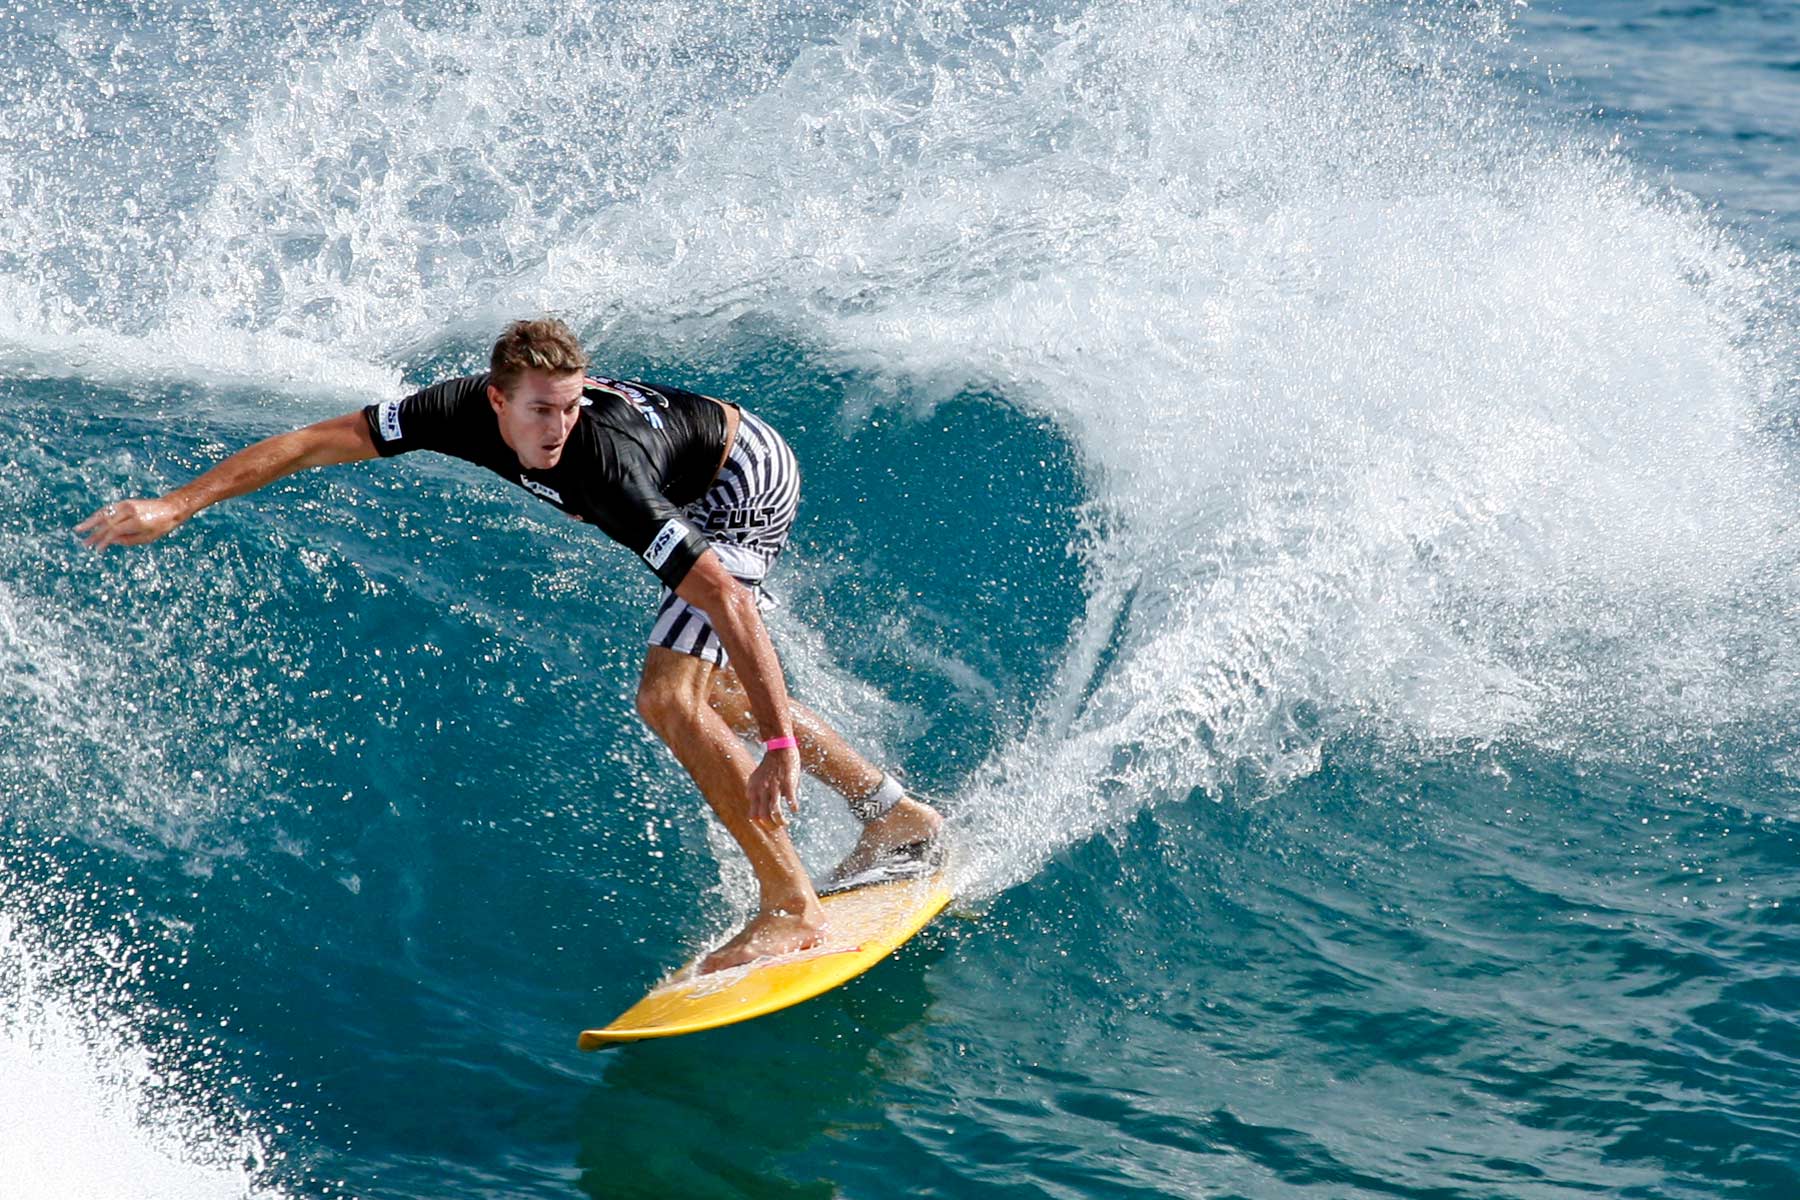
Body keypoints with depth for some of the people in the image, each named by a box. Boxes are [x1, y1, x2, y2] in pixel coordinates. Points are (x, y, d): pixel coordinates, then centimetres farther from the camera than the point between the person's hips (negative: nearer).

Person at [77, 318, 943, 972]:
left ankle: (792, 908, -16)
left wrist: (779, 743, -49)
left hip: (747, 485, -8)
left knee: (667, 699, -22)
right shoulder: (466, 410, -24)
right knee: (703, 691, 21)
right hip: (701, 477, 8)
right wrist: (176, 506, -23)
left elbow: (725, 596, -45)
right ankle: (893, 814, 31)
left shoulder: (606, 472, -42)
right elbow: (318, 442, -18)